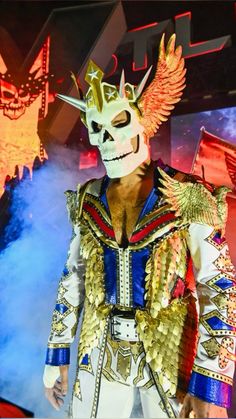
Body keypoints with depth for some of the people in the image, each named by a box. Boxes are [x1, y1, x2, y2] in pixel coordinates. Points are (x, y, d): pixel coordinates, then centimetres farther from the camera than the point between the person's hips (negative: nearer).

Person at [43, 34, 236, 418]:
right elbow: (71, 280, 4)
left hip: (169, 354, -2)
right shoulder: (87, 201, -1)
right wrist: (56, 355, 7)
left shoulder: (189, 198, -13)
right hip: (100, 354, 3)